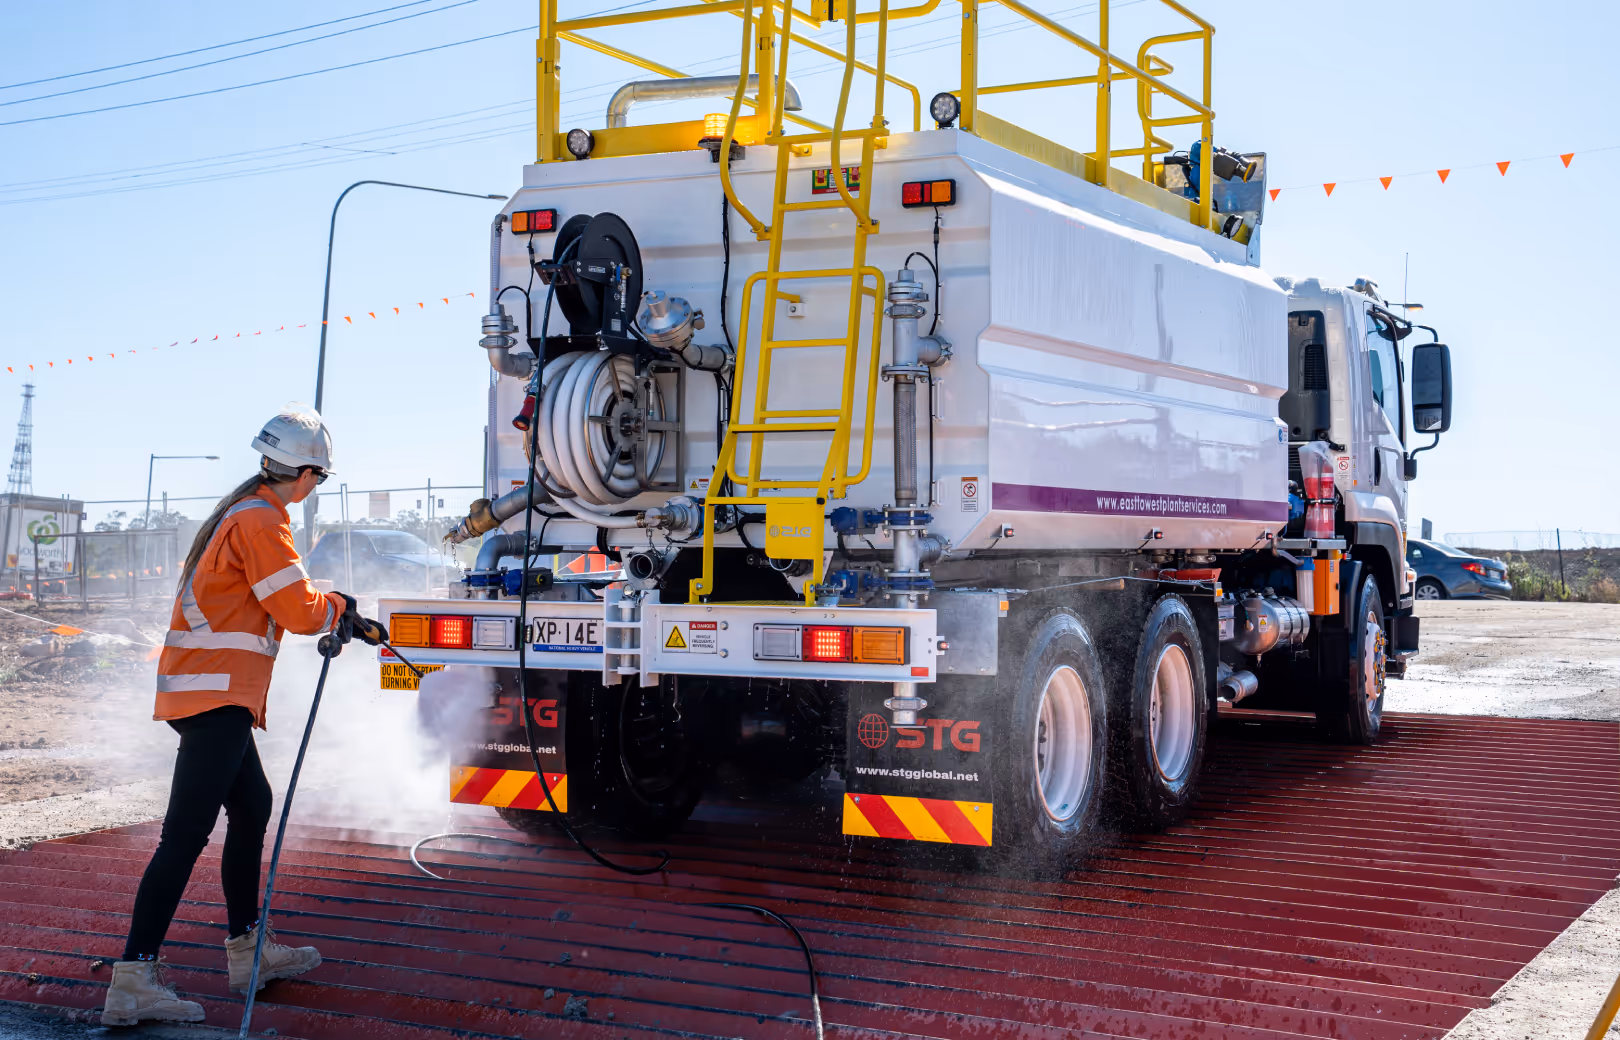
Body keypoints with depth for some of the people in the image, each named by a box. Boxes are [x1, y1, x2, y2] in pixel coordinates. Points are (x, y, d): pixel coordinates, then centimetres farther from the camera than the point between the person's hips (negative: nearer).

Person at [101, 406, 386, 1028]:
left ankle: (247, 949, 26)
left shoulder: (242, 512, 19)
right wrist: (338, 609, 7)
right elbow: (298, 610, -14)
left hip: (208, 693, 11)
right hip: (217, 695, -11)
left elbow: (281, 599, 30)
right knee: (187, 832, -12)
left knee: (252, 805, 17)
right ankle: (133, 980, -14)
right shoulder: (259, 521, -13)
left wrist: (350, 621, 31)